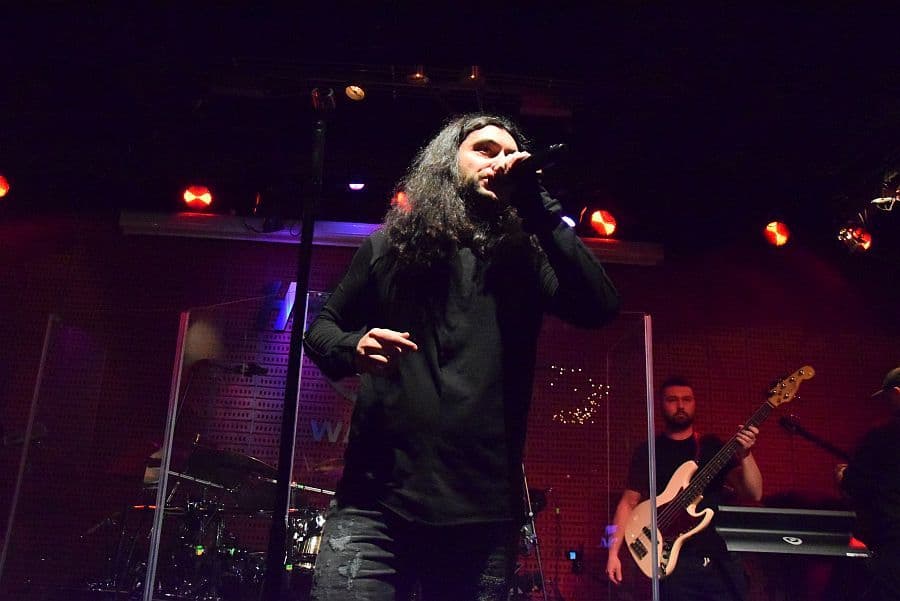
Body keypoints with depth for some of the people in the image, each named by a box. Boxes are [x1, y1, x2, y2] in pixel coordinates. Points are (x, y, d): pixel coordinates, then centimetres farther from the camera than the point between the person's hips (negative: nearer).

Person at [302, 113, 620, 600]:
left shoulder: (525, 260, 9)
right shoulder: (392, 243, 10)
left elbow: (599, 308, -8)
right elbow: (322, 327, 16)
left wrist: (536, 202, -7)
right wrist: (352, 348, -8)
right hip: (375, 503, 0)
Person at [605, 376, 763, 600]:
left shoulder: (713, 446, 8)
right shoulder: (648, 451, 4)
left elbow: (754, 494, 1)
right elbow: (628, 503, 5)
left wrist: (744, 454, -16)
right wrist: (613, 553, -2)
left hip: (721, 558, 2)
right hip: (674, 560, -2)